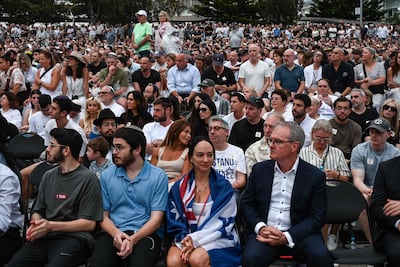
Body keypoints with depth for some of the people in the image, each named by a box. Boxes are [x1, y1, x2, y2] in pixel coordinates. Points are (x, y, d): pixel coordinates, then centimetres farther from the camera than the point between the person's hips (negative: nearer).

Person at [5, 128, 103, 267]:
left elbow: (89, 223, -5)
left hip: (74, 237, -5)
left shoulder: (88, 179, -2)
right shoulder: (48, 176, 17)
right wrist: (35, 224, -3)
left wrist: (51, 226, -12)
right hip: (46, 237, 5)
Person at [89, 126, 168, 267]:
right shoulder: (106, 176, 11)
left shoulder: (158, 177, 2)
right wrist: (116, 233, -13)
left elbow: (156, 219, -3)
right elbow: (103, 214, 9)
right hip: (113, 233, 2)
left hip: (144, 234, -1)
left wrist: (133, 239, -18)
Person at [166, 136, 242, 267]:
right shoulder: (179, 187, 8)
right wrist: (186, 239, -14)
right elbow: (174, 221, 7)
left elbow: (225, 222, -4)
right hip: (186, 237, 2)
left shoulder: (223, 187, 1)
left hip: (217, 240, -2)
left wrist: (195, 239, -16)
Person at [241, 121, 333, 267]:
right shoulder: (259, 170, 8)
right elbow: (246, 203, 10)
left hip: (298, 233, 0)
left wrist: (286, 237, -14)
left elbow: (316, 217, -2)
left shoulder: (315, 176, 0)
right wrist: (261, 228, -9)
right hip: (264, 232, 1)